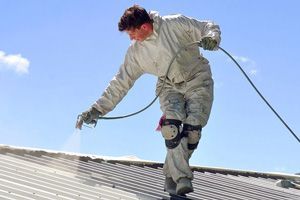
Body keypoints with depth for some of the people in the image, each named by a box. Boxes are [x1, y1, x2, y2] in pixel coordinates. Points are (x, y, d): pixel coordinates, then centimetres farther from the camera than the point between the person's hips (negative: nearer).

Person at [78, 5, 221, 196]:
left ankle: (172, 175, -1)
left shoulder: (176, 24, -13)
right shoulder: (135, 52, -3)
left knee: (192, 128, -18)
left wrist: (211, 39, -29)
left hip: (197, 80, -2)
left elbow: (209, 27, -4)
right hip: (170, 87, 2)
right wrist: (97, 109, -4)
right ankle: (181, 177, -23)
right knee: (171, 125, -25)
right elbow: (120, 83, 1)